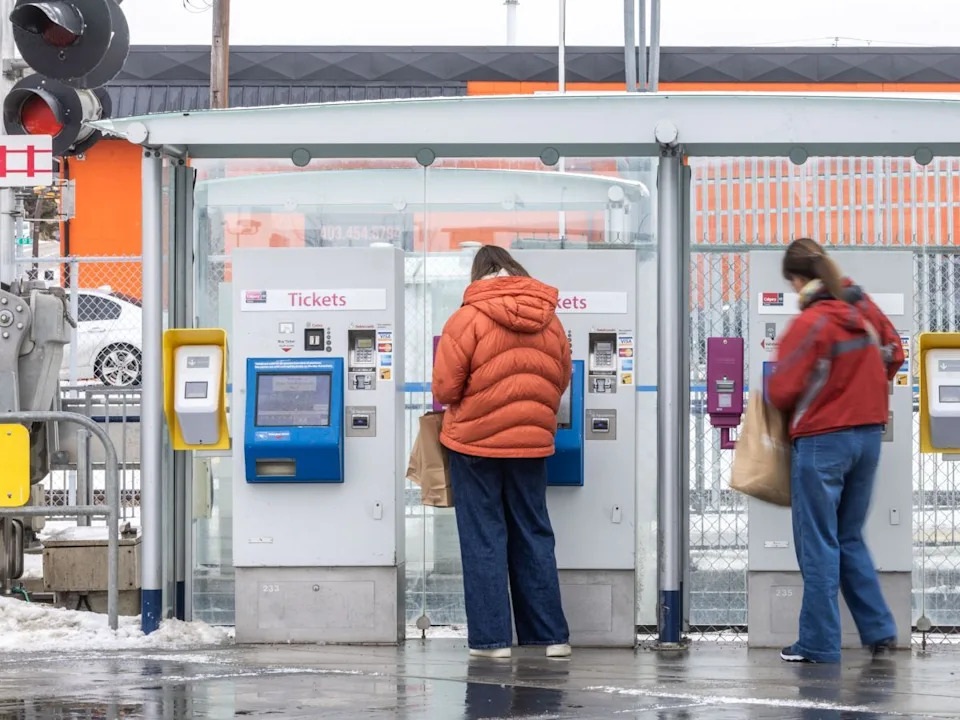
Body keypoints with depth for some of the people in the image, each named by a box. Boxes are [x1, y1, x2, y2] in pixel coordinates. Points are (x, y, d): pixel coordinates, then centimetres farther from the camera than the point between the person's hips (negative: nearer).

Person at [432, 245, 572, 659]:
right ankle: (550, 635, 12)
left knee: (483, 539, 3)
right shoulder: (548, 320, 3)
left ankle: (490, 638, 1)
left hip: (476, 441, -4)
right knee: (534, 537, 12)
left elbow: (445, 390, -10)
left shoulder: (468, 319, -12)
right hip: (532, 442, 4)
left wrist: (455, 407, 12)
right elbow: (562, 381, 12)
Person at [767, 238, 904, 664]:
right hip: (868, 434, 7)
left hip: (822, 440, -6)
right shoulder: (865, 310, 2)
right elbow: (893, 356, 17)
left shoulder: (810, 324, -17)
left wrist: (771, 392, 8)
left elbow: (781, 392, -14)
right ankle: (878, 630, 14)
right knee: (850, 538, 18)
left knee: (818, 545, 1)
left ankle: (819, 644, 4)